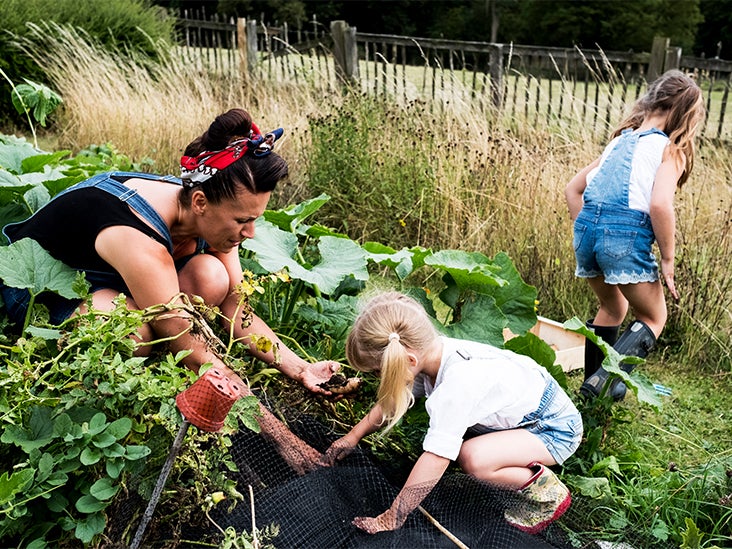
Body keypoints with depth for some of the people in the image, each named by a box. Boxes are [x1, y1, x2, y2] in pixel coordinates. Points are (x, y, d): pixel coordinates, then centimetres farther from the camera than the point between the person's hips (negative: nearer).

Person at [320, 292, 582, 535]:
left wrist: (391, 518, -27)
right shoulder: (429, 350, -12)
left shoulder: (456, 383, -37)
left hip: (558, 427, -9)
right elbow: (394, 398, 6)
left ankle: (547, 491, -5)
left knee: (472, 458, -29)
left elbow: (435, 460, -35)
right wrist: (353, 436, 10)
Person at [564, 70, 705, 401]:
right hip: (627, 238, -6)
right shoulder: (671, 149, 1)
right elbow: (660, 204, -16)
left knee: (612, 308, 30)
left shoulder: (620, 141, 21)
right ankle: (604, 379, -7)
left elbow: (573, 190, 21)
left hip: (587, 229, 6)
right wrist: (667, 260, -7)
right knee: (653, 318, 15)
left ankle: (592, 385, 33)